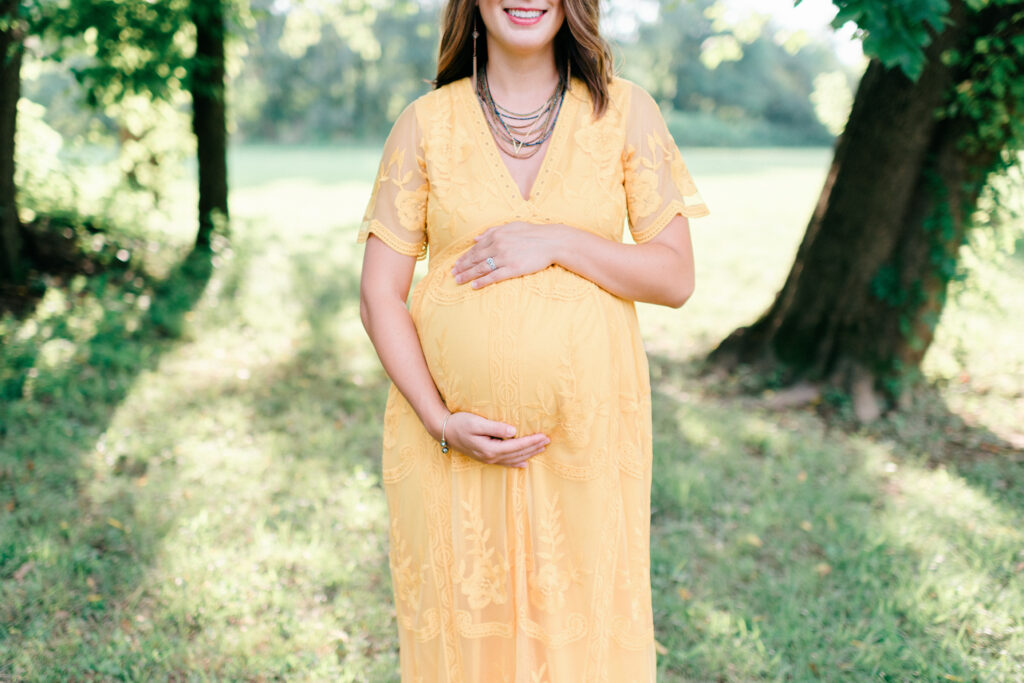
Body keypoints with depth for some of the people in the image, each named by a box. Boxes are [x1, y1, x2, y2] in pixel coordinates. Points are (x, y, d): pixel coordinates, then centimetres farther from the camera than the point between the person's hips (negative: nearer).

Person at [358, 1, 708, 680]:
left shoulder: (625, 112, 3)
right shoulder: (425, 124, 2)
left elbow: (676, 277, 0)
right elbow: (380, 297, 1)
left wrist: (557, 243, -14)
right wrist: (441, 422, -11)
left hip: (587, 433, 0)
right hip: (450, 439, 0)